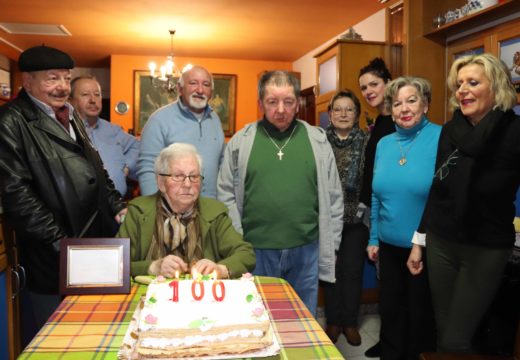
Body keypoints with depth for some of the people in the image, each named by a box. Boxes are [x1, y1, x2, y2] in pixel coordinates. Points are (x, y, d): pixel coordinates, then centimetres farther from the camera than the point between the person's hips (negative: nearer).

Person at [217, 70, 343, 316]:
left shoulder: (318, 140, 3)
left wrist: (330, 246, 4)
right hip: (255, 250, 0)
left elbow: (333, 198, 6)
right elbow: (226, 195, 3)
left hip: (305, 249, 1)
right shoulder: (240, 141, 1)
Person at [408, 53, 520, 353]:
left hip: (486, 249, -4)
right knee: (444, 332, 14)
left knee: (454, 342, 0)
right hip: (441, 243, 4)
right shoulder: (449, 131, 1)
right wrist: (419, 241, 9)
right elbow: (437, 189, 7)